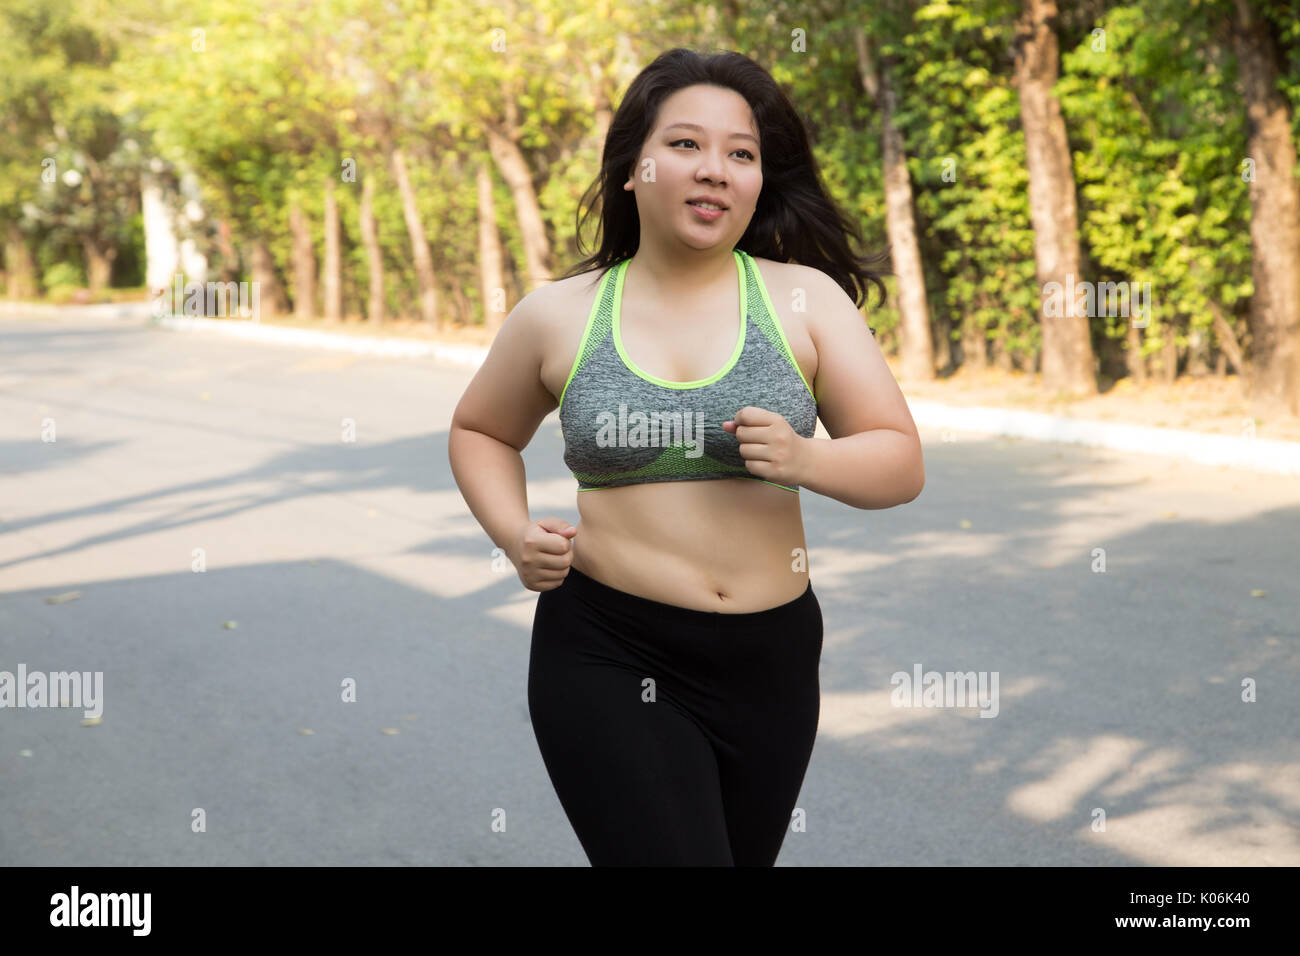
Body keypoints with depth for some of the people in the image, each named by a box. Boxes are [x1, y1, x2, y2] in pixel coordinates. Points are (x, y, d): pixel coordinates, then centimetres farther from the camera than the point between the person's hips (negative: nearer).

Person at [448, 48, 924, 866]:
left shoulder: (805, 300, 1)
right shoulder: (558, 317, 2)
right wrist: (514, 536, -1)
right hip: (609, 666, -2)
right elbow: (481, 432, 18)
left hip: (771, 661, 2)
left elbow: (901, 464, 1)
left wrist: (803, 461, -19)